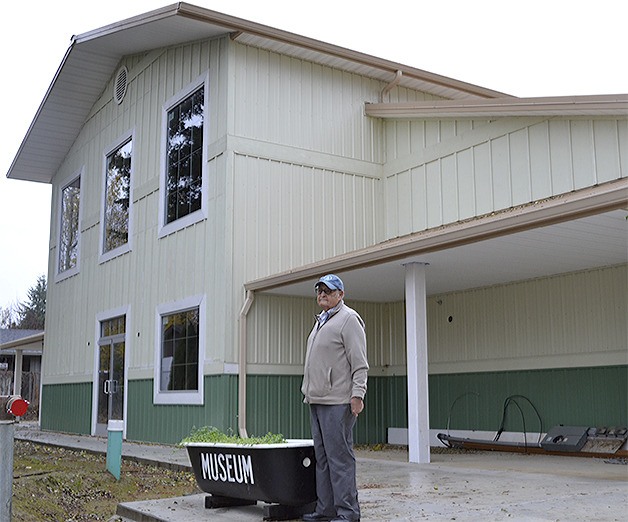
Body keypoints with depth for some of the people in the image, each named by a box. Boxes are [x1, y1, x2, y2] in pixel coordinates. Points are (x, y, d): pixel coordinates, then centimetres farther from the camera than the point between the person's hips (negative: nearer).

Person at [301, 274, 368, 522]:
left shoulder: (348, 319, -5)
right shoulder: (320, 321, 23)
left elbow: (359, 362, -12)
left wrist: (357, 393, -19)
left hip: (337, 402, -9)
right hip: (317, 400, 9)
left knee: (340, 457, -7)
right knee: (322, 457, 11)